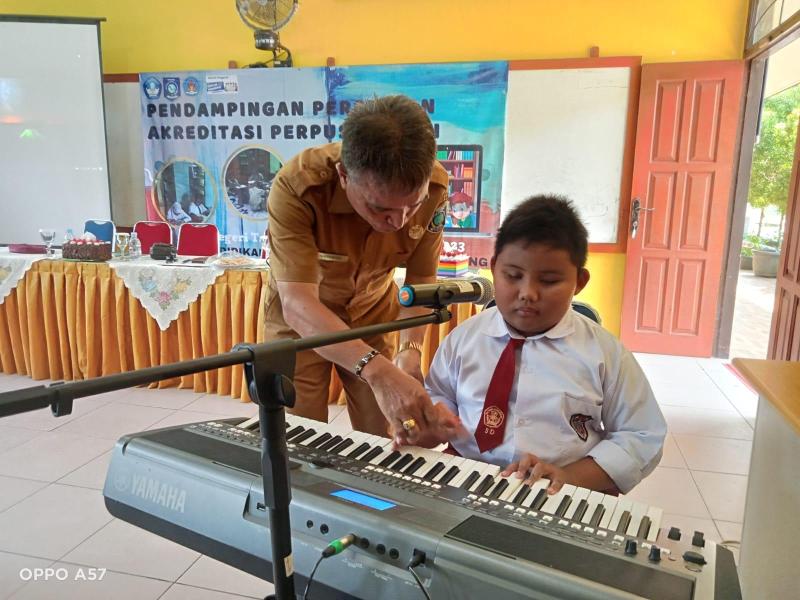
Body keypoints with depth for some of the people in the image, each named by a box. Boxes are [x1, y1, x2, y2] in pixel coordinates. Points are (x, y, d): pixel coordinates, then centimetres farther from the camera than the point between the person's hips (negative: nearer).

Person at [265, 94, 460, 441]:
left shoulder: (433, 186, -22)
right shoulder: (296, 187, -34)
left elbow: (421, 280, -12)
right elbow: (297, 305, -41)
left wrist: (411, 348, -30)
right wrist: (379, 372, -54)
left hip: (373, 314, 3)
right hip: (300, 321, -2)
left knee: (381, 443, 9)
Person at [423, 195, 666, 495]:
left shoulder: (603, 352, 0)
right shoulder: (465, 337, 7)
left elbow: (643, 439, 2)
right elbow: (438, 394, 18)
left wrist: (569, 476, -13)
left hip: (560, 499, 0)